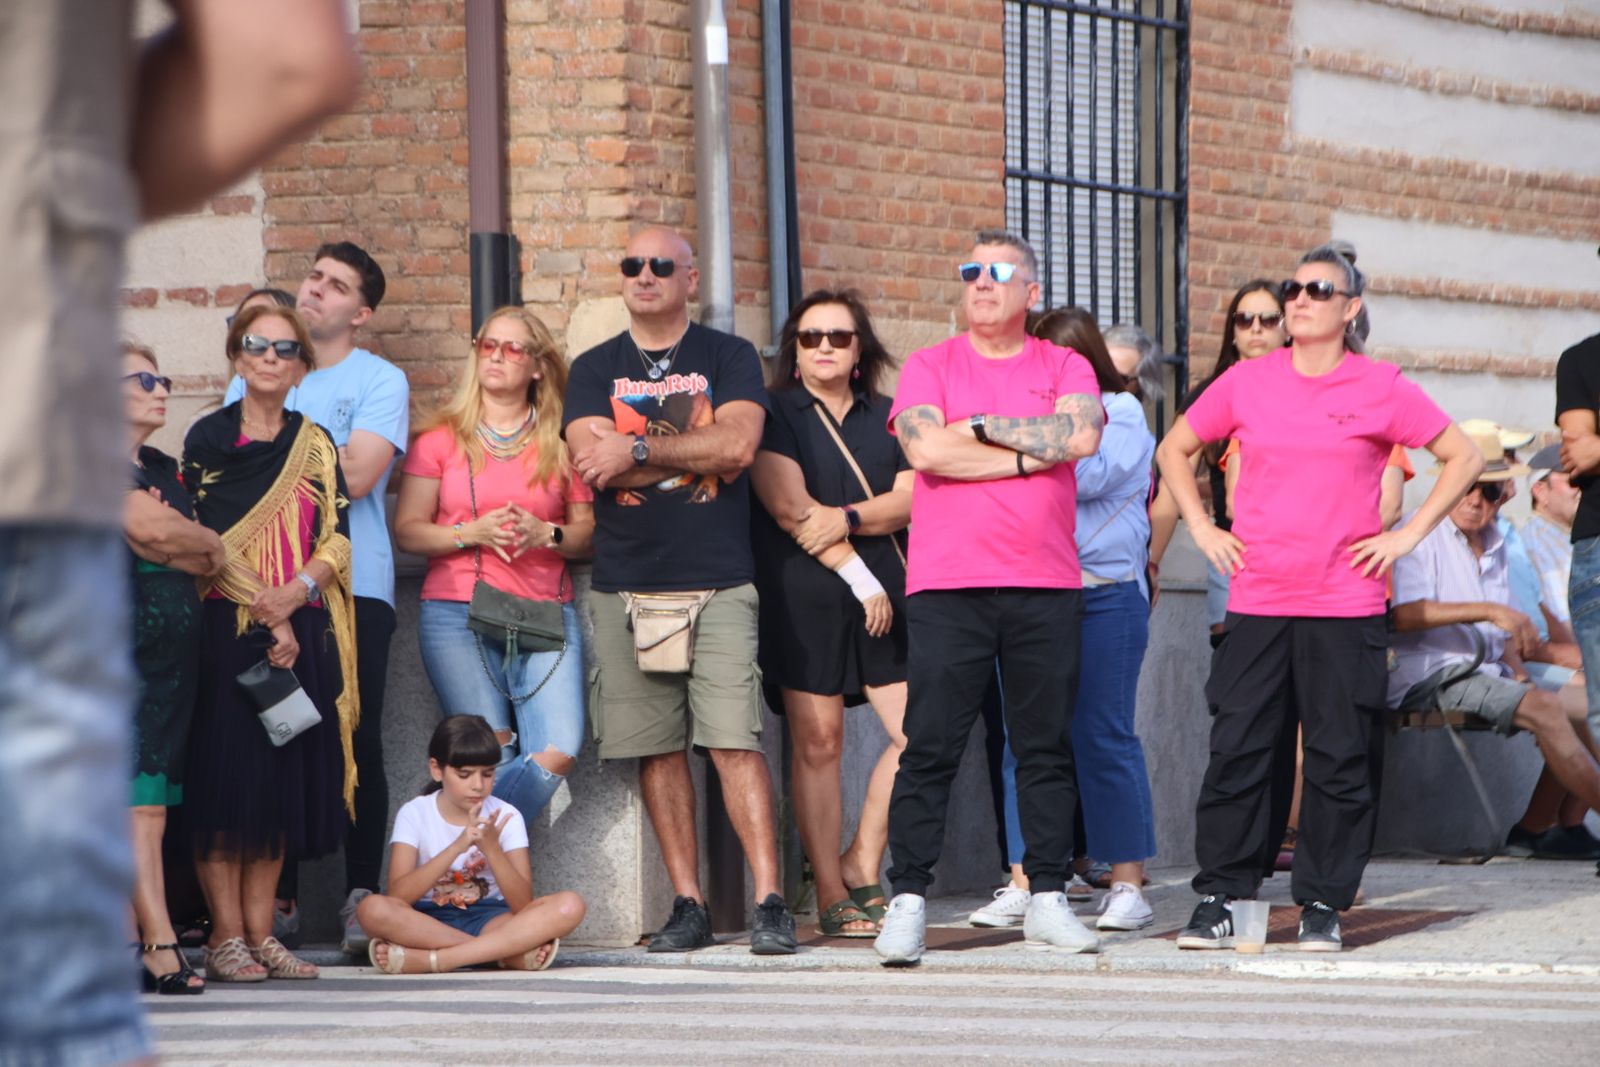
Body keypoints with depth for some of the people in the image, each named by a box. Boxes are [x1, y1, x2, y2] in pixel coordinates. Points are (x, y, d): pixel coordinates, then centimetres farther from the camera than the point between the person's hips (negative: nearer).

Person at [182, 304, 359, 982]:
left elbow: (338, 538, 6)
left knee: (286, 781, 3)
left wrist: (294, 593, -13)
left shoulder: (316, 445, 14)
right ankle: (226, 937, -4)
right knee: (227, 778, -7)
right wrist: (267, 616, -14)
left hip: (304, 631, 4)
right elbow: (205, 540, -7)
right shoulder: (210, 438, 2)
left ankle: (260, 933, 8)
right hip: (227, 628, -4)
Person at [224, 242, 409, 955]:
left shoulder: (380, 382, 6)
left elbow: (355, 474, -9)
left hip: (353, 583, -3)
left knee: (357, 742, -5)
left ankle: (361, 896, -1)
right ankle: (276, 895, 8)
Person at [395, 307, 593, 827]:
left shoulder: (561, 442, 14)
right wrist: (473, 533, -10)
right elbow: (407, 529, 6)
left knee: (558, 753, -16)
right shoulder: (442, 437, 11)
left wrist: (545, 534, -7)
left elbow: (590, 530, 13)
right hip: (458, 613, -1)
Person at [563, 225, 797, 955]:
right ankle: (688, 905, 7)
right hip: (626, 585, 2)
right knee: (657, 750, 1)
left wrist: (638, 451, -9)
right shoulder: (594, 370, 13)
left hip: (718, 583, -2)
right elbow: (592, 459, -4)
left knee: (735, 742, -10)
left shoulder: (728, 358, 9)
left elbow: (738, 443, -8)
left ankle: (768, 902, -11)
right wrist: (700, 455, -6)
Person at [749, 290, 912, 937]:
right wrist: (859, 576, -9)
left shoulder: (887, 417, 18)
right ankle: (832, 898, 0)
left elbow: (911, 498, 5)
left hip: (886, 597, 4)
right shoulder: (776, 415, 5)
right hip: (804, 596, -4)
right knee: (818, 743, -5)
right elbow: (789, 507, -7)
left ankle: (862, 865, 11)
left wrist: (847, 519, -13)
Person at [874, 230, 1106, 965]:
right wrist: (1030, 452, -6)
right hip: (947, 586, -2)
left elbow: (1081, 434, -9)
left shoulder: (1065, 368, 11)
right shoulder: (931, 367, 8)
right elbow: (925, 447, -10)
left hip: (1046, 587, 2)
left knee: (1047, 746, 5)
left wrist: (983, 425, -6)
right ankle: (907, 902, -3)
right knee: (930, 747, -5)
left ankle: (1047, 900, 10)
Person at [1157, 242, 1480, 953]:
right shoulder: (1246, 382, 6)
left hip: (1346, 607, -1)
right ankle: (1219, 900, 5)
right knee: (1236, 752, -2)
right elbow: (1175, 450, 20)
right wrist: (1202, 528, 9)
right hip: (1256, 601, 1)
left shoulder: (1381, 390, 1)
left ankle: (1323, 906, 9)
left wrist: (1408, 534, 1)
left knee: (1340, 760, 0)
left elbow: (1463, 458, 8)